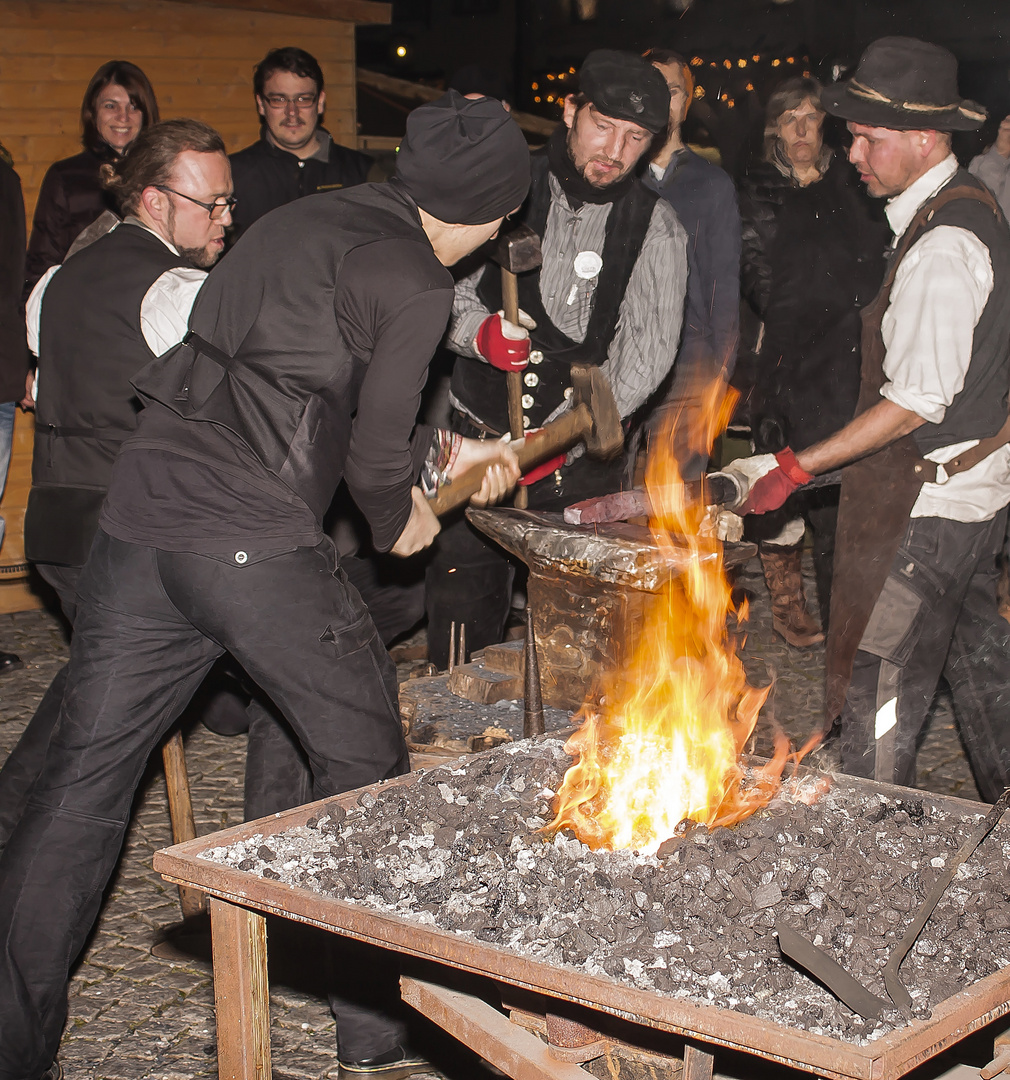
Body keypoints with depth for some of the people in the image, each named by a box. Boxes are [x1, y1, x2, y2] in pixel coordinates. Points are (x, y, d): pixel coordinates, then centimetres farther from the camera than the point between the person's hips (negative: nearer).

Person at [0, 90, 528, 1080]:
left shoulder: (307, 221, 22)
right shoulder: (415, 282, -4)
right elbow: (374, 449, -4)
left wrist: (440, 457, 36)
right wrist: (400, 522, 17)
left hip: (140, 510, 8)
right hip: (253, 544, -7)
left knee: (82, 779, 10)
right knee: (363, 761, 11)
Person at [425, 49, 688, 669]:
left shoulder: (656, 228, -1)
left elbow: (648, 347, -8)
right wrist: (478, 331, -20)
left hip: (581, 458, 0)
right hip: (475, 442, 1)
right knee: (460, 624, 3)